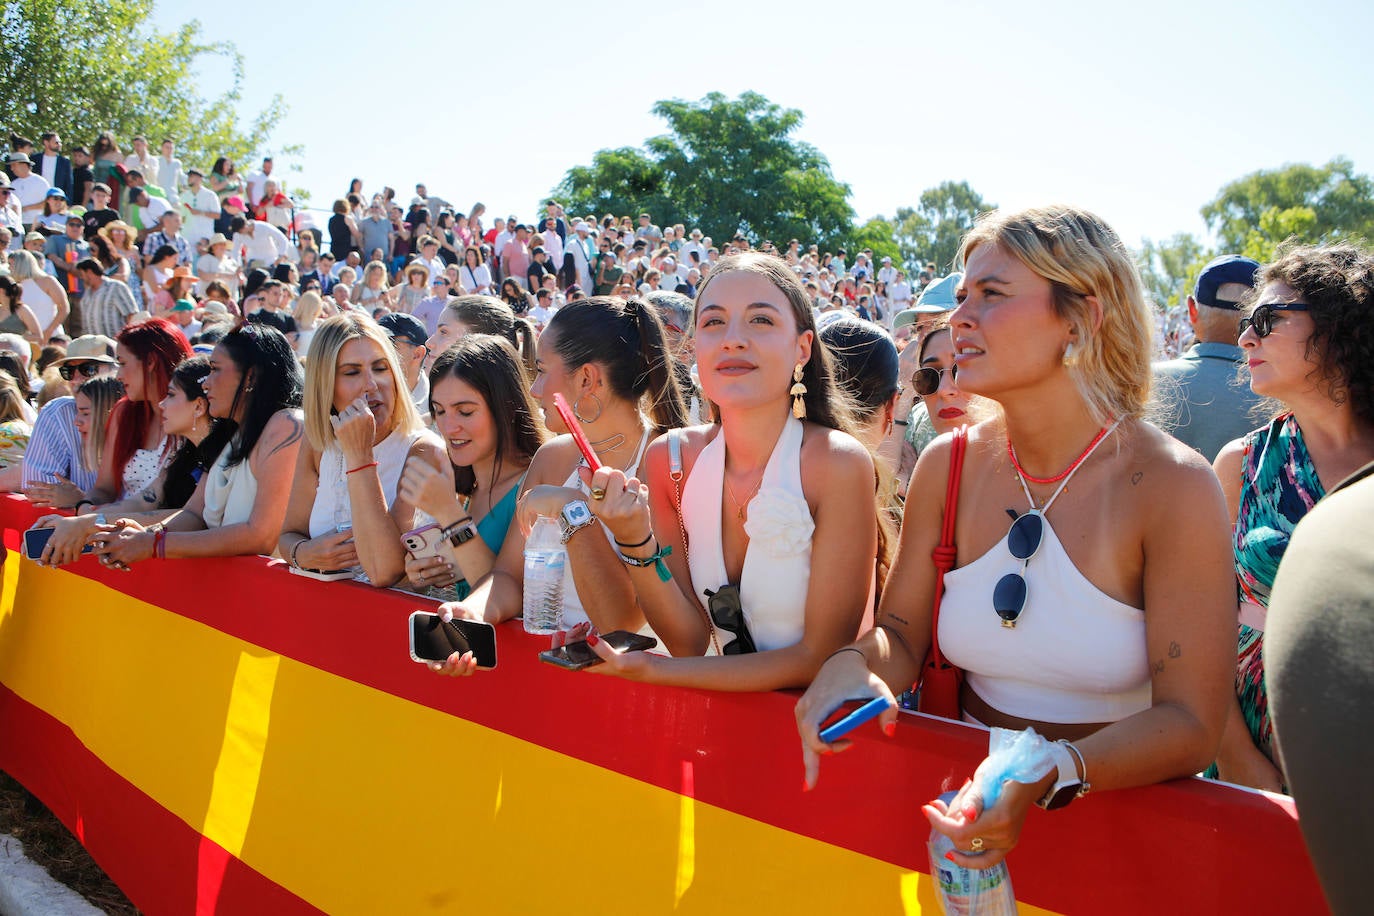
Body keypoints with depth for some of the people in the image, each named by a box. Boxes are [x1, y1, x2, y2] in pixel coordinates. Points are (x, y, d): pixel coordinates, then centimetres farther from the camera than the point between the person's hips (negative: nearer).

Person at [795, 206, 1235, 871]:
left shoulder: (1172, 486, -11)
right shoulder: (947, 466, 1)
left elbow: (1189, 722, -11)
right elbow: (902, 634, 9)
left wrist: (1046, 777, -26)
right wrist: (855, 662, -14)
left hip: (1123, 810, -3)